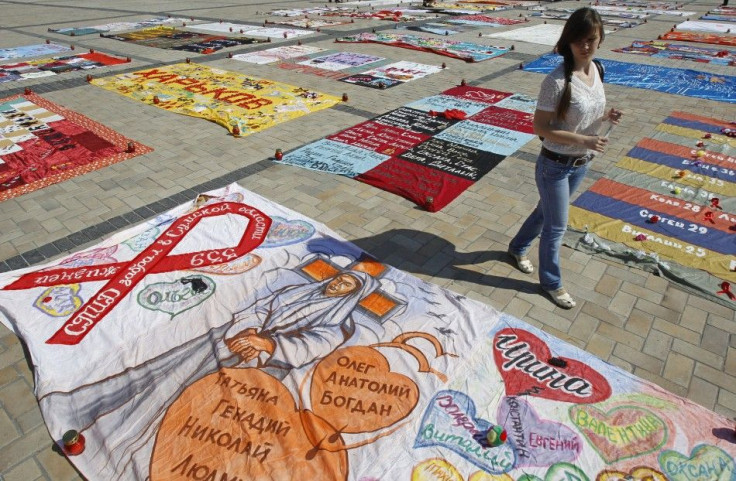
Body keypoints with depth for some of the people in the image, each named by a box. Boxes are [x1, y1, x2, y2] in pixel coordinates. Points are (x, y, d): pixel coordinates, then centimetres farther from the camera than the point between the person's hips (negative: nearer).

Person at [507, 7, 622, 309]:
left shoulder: (594, 70, 1)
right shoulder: (558, 81, -23)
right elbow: (539, 128, -21)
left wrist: (605, 117, -7)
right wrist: (582, 140, -27)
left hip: (582, 163, 7)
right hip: (555, 165, -7)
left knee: (546, 213, 24)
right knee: (556, 227, 6)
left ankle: (517, 247, 48)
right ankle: (551, 283, 27)